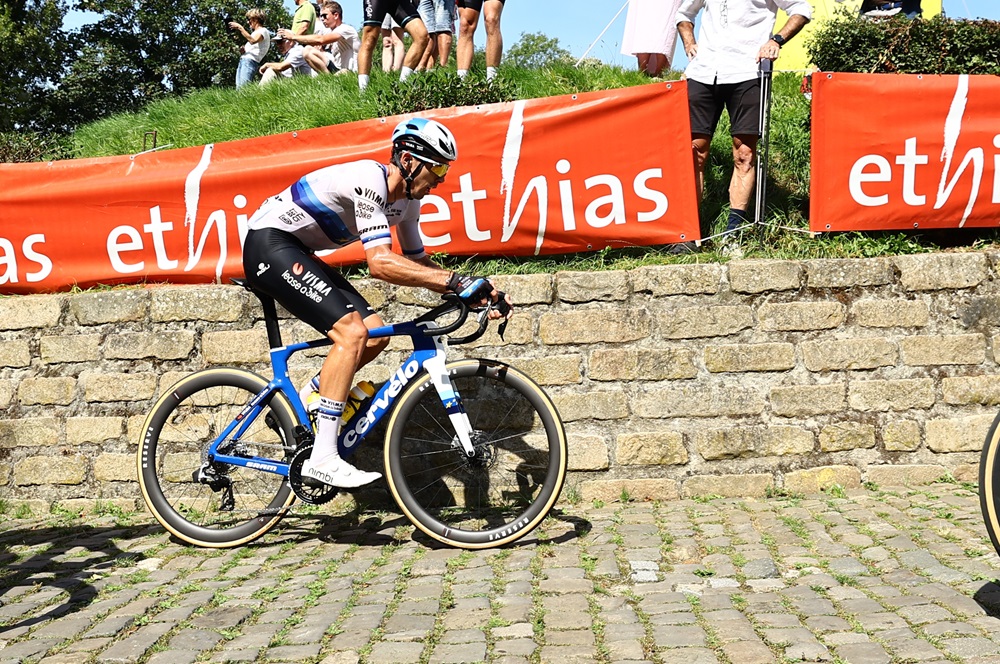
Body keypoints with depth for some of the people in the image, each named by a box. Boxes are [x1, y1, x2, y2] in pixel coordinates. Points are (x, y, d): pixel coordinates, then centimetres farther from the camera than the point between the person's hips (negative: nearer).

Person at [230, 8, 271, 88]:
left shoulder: (263, 31, -1)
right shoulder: (255, 32, 29)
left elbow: (252, 40, -21)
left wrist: (240, 28, -16)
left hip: (250, 61, -9)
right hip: (243, 60, 9)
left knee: (243, 87, -22)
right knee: (238, 87, -3)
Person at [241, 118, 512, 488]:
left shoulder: (406, 201, 4)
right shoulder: (370, 180, -25)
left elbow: (418, 264, 11)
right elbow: (380, 263, -35)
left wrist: (472, 293, -3)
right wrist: (455, 281, -38)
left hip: (295, 252, 10)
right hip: (269, 244, -10)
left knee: (375, 335, 0)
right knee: (351, 332, -23)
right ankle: (322, 458, -21)